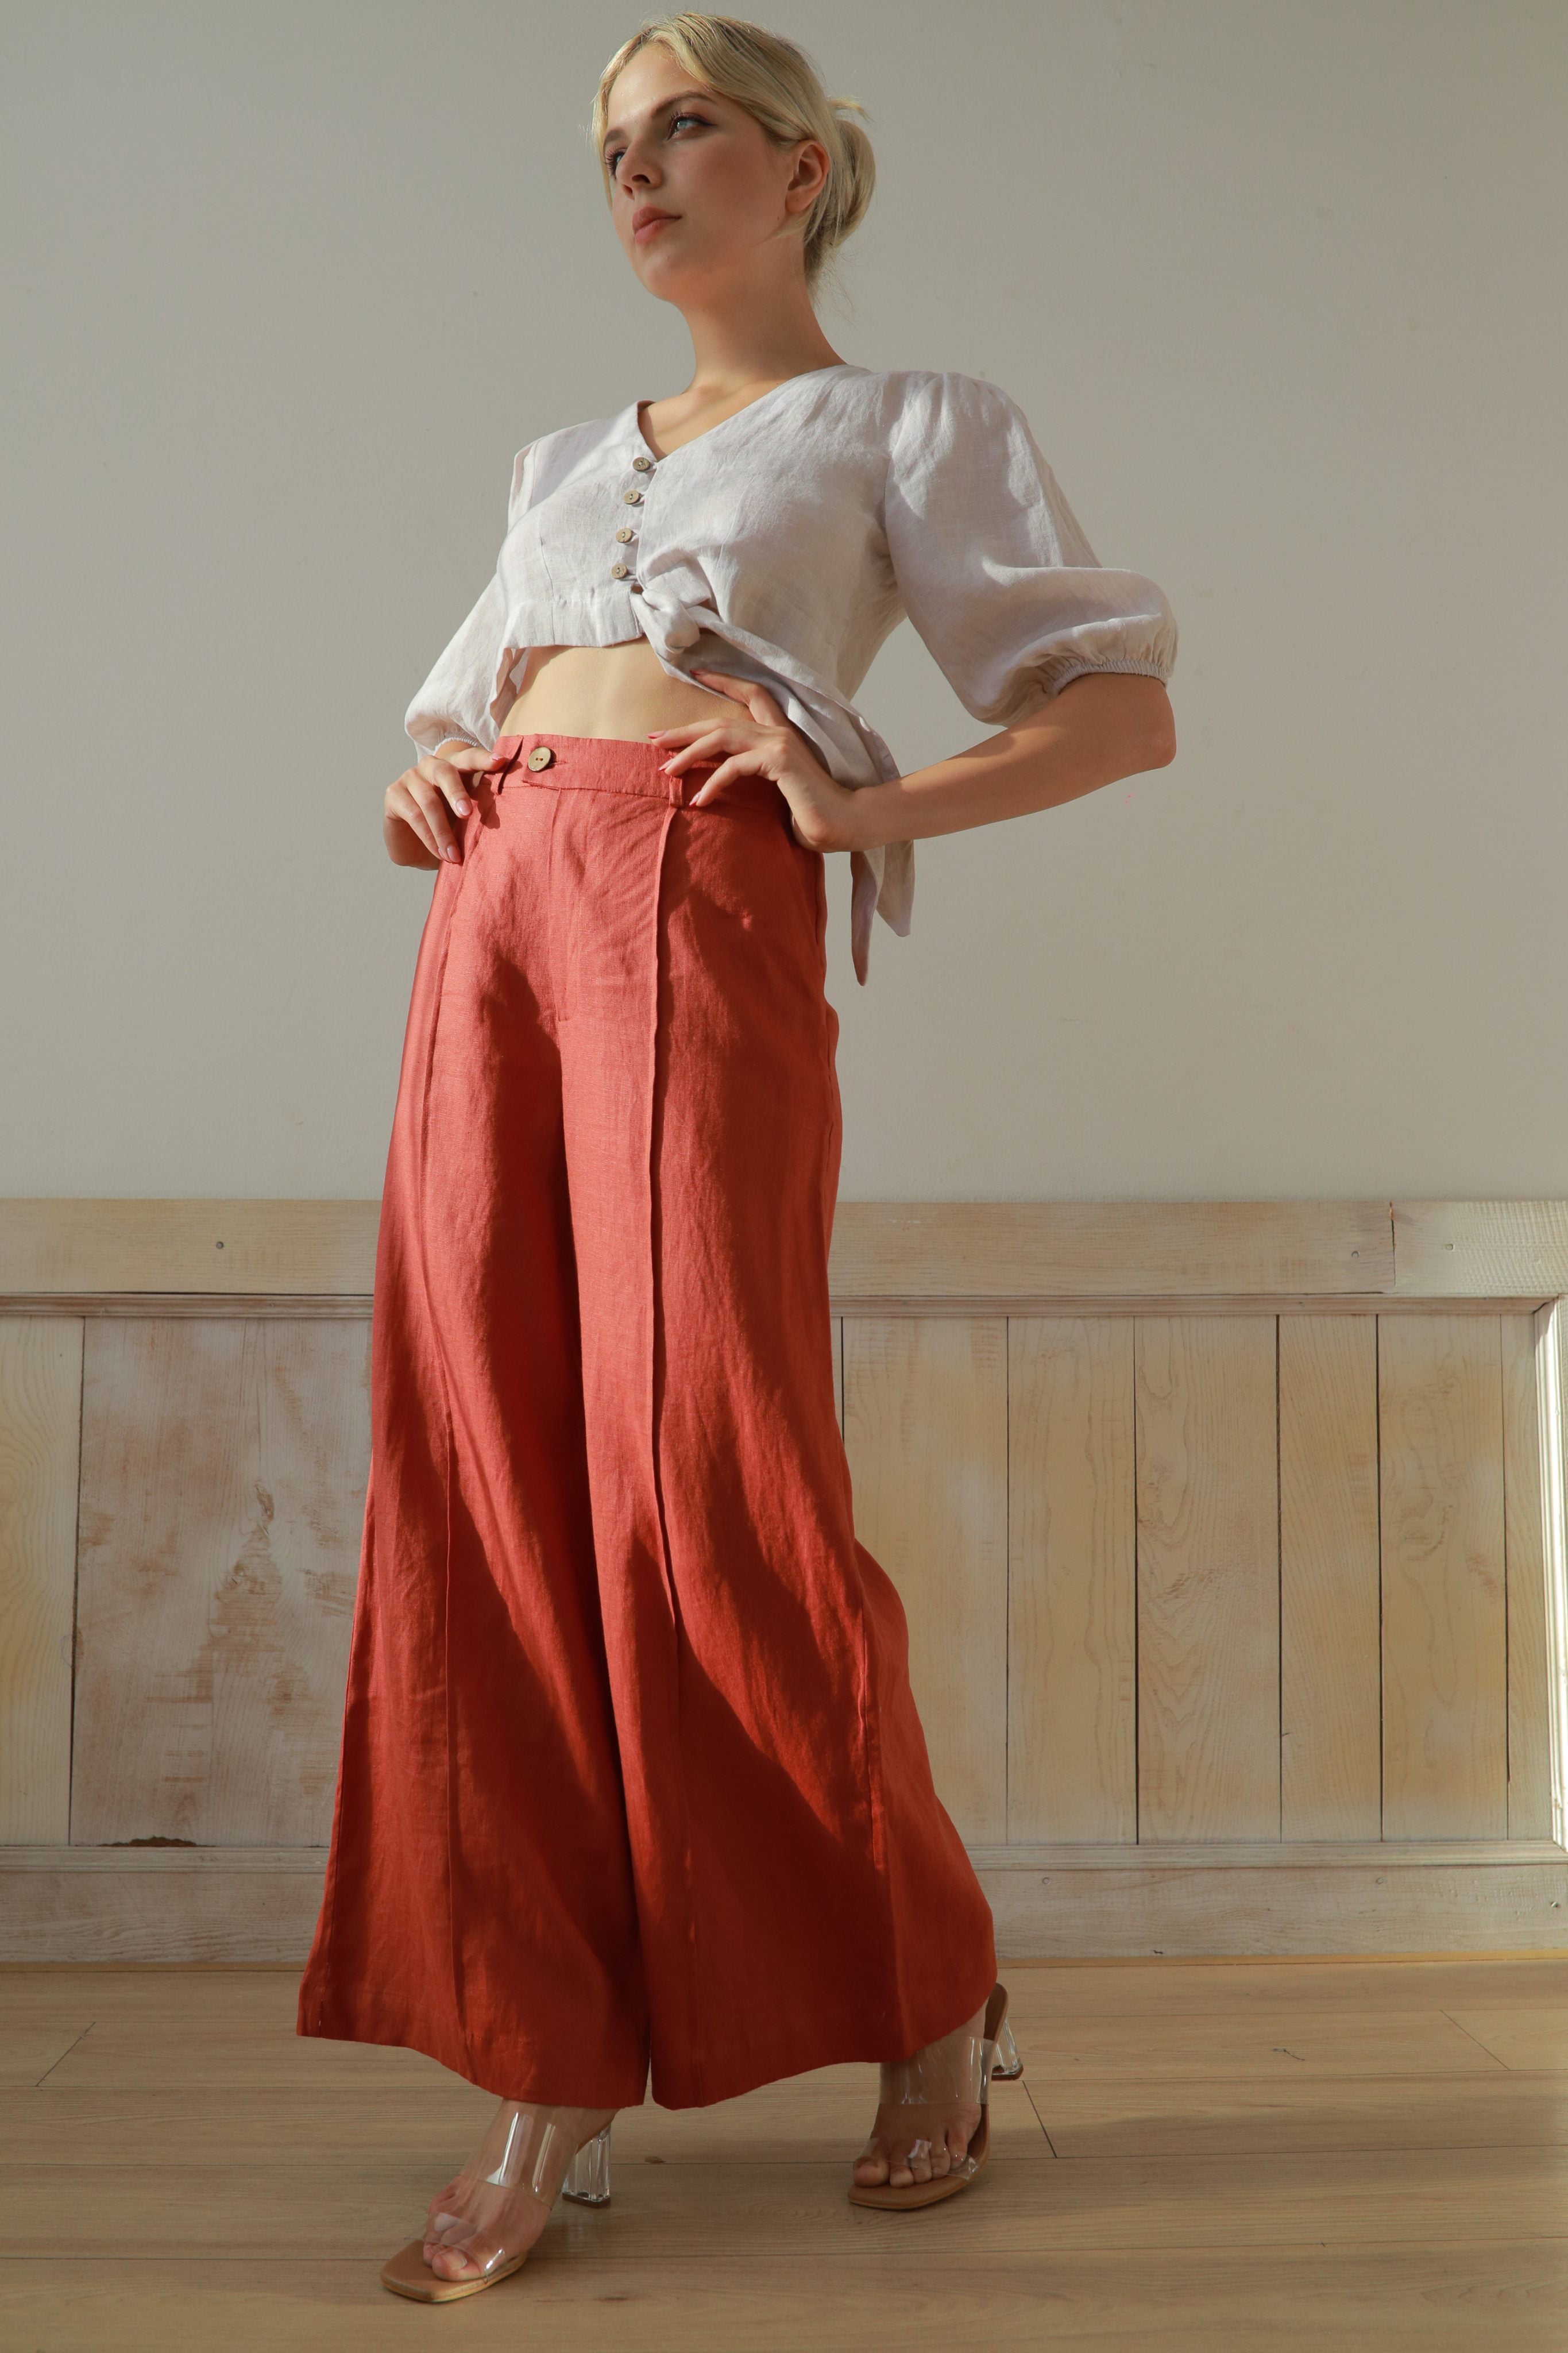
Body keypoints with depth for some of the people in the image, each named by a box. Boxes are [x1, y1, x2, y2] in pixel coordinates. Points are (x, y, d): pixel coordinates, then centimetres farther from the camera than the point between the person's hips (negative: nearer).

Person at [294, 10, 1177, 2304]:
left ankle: (934, 1982, 10)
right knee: (483, 1478, -4)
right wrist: (419, 786, 11)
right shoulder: (569, 461, 29)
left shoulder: (908, 423, 14)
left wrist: (867, 798, -8)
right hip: (492, 914, 6)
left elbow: (1127, 709, 6)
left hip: (702, 906, -6)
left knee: (703, 1475, -12)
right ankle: (552, 2073, 2)